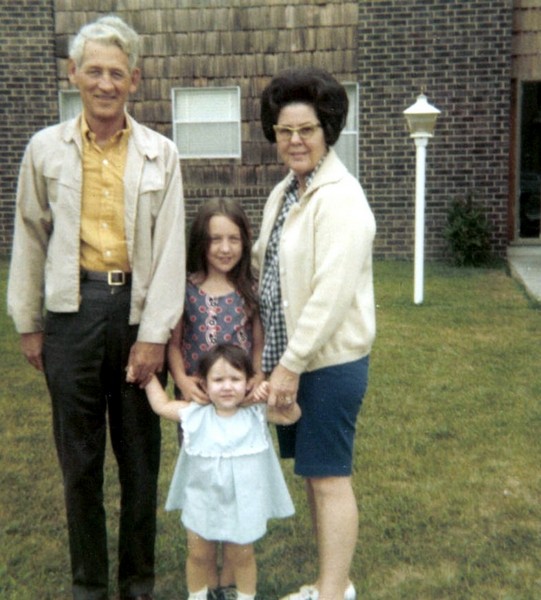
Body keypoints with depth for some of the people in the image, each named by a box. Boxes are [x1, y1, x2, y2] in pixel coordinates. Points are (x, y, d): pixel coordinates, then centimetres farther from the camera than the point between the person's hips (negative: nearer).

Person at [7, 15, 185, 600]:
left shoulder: (160, 154, 2)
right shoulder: (46, 148, 4)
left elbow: (170, 247, -2)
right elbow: (29, 239, 7)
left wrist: (154, 333, -7)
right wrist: (28, 324, 6)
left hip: (137, 305, 0)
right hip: (72, 307, 1)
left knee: (141, 453, 10)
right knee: (79, 457, 10)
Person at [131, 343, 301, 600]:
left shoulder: (256, 414, -10)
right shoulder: (195, 415, -10)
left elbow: (292, 415, -8)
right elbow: (160, 405, 1)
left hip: (243, 504, -1)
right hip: (201, 502, 1)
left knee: (241, 556, 15)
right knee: (199, 556, 16)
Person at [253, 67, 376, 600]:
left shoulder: (339, 197, -16)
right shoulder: (283, 194, 12)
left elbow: (332, 292, -22)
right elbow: (263, 269, 15)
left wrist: (292, 362, -19)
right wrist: (273, 356, 10)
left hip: (329, 360, -9)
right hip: (289, 356, 9)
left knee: (329, 476, 1)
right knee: (312, 471, 17)